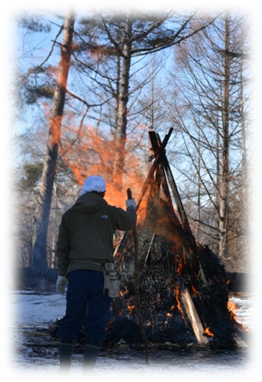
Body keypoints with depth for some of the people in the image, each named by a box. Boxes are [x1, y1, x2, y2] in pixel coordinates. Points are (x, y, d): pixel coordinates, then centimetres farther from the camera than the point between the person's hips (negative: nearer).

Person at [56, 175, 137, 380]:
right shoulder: (109, 212, 6)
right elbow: (130, 223, 26)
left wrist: (62, 274, 20)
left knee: (71, 320, 8)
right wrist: (131, 208, 47)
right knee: (97, 323, 4)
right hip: (101, 273, -2)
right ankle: (88, 370, 2)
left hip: (77, 273, 2)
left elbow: (62, 247, 12)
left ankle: (64, 368, 8)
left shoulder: (69, 214, 11)